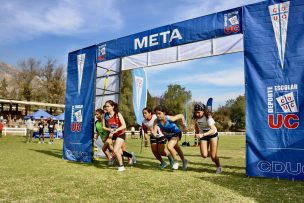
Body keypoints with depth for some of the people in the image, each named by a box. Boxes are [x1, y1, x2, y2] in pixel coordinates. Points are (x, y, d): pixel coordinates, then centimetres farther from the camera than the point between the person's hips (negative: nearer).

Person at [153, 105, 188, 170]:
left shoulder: (170, 118, -35)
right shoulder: (156, 121, -26)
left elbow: (181, 116, -20)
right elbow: (154, 133, -29)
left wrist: (184, 126, -15)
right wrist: (153, 133, -52)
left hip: (176, 134, -5)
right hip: (168, 136, 6)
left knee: (169, 146, -28)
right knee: (176, 148, 24)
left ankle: (175, 161, -1)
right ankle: (184, 161, 51)